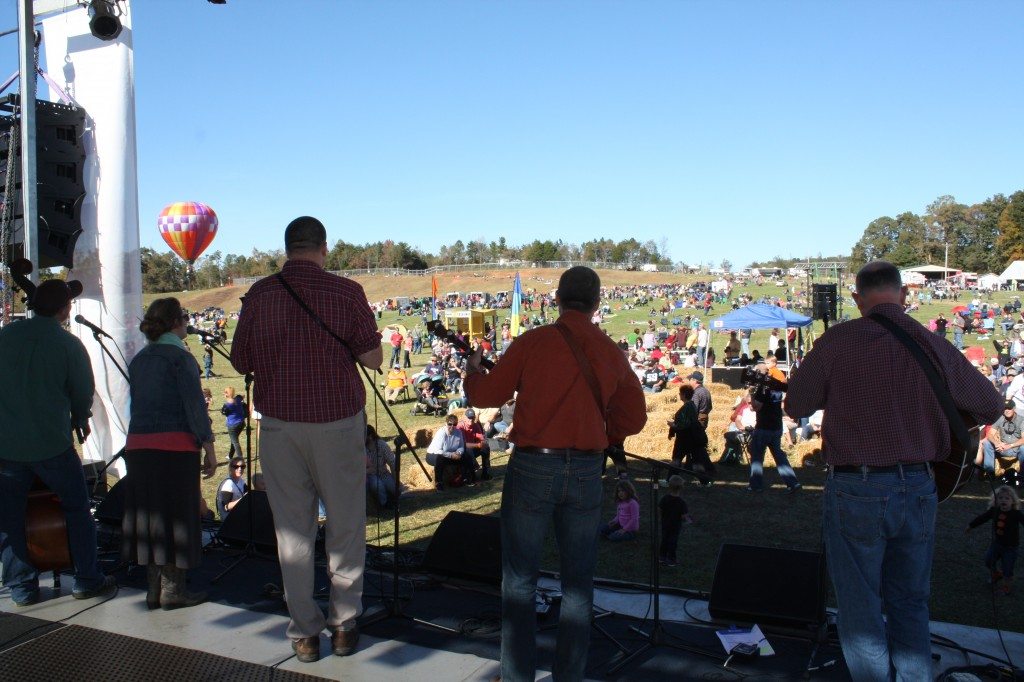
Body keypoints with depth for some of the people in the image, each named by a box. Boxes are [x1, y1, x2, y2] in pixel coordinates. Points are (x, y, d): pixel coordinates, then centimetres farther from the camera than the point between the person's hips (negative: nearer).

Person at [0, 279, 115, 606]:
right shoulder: (69, 345, -8)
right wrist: (80, 420, 20)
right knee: (77, 509, 11)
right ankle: (87, 580, 15)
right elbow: (84, 393, 0)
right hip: (51, 443, -3)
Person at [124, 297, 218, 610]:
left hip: (138, 444, 7)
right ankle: (173, 590, 6)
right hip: (175, 444, -7)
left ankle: (154, 589, 19)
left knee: (149, 515, 11)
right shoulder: (180, 357, -8)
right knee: (176, 516, 1)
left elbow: (136, 404, 17)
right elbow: (194, 405, -12)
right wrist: (209, 449, -8)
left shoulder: (138, 359, 13)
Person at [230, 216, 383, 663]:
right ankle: (344, 625, 20)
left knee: (292, 530, 11)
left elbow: (240, 362, 6)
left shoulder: (259, 295, -1)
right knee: (345, 527, 13)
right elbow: (373, 359, -4)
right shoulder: (346, 292, -7)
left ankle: (304, 632, 19)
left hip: (279, 424, 2)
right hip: (338, 423, -1)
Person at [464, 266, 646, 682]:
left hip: (533, 467, -2)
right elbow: (634, 418, 9)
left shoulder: (533, 342, -7)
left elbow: (485, 396, -1)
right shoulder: (612, 353, 3)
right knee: (578, 582, 14)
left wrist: (472, 370, 19)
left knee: (519, 578, 9)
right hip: (586, 472, 3)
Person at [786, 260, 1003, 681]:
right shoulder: (935, 346, 0)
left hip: (856, 490, -4)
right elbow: (991, 406, 12)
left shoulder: (836, 342, -10)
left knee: (861, 610, 9)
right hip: (918, 488, 4)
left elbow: (795, 406, -1)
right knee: (911, 605, 20)